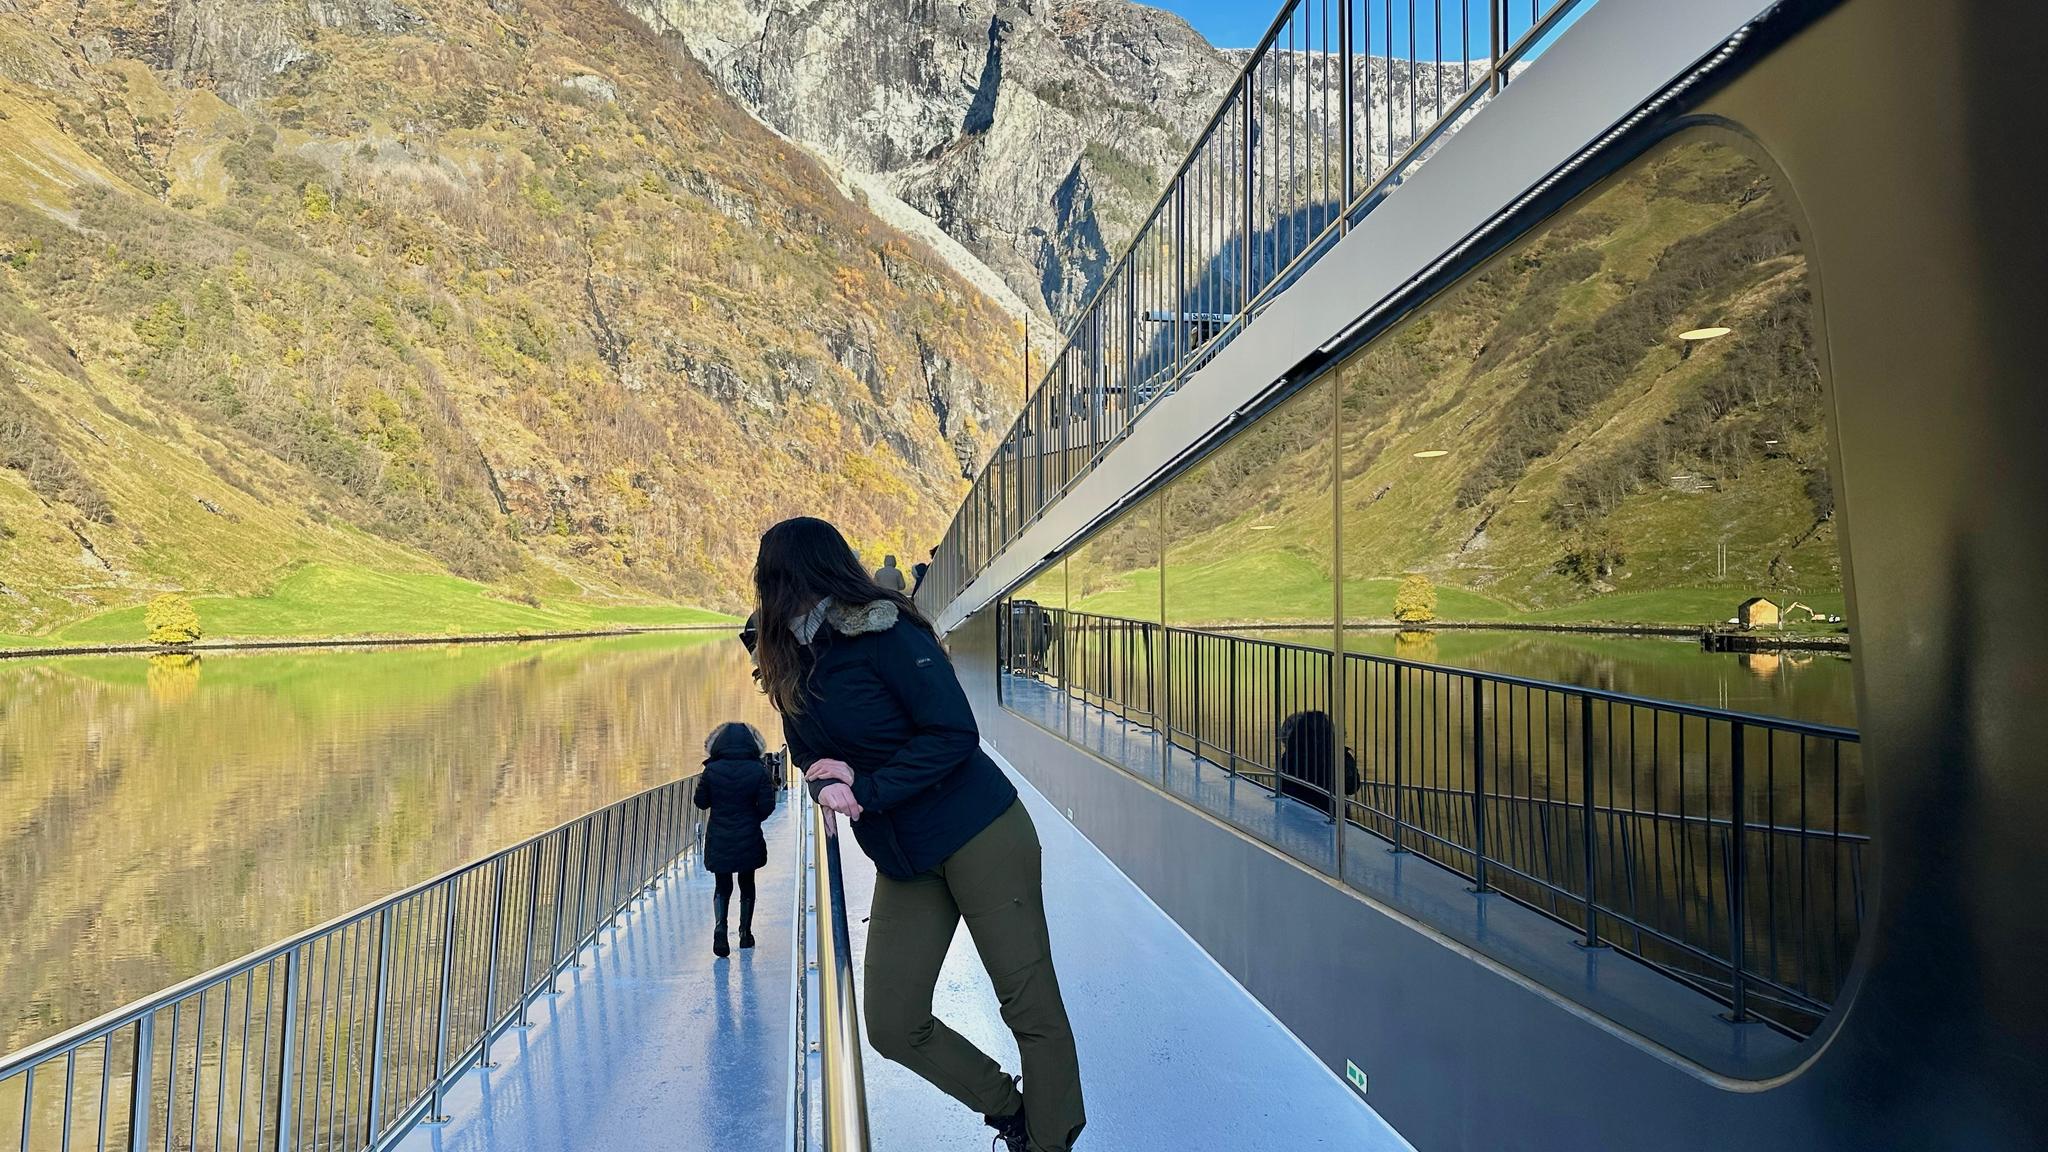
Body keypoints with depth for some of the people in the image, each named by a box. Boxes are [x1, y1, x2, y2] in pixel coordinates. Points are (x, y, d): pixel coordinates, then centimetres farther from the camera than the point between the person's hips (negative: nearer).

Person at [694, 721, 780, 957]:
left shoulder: (711, 770, -10)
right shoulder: (759, 771, -12)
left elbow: (701, 802, 0)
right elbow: (766, 807, -10)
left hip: (718, 841, 0)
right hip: (748, 840, 0)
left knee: (723, 887, 12)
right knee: (747, 885, 17)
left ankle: (721, 929, -9)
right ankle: (745, 934, 24)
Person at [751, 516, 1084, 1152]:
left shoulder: (883, 632, -14)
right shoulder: (792, 665, 8)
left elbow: (954, 734, -18)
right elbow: (810, 755, 12)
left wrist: (866, 789, -21)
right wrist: (827, 781, -11)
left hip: (980, 836, -7)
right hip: (902, 862, 8)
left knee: (1032, 1009, -4)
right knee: (893, 1027, 5)